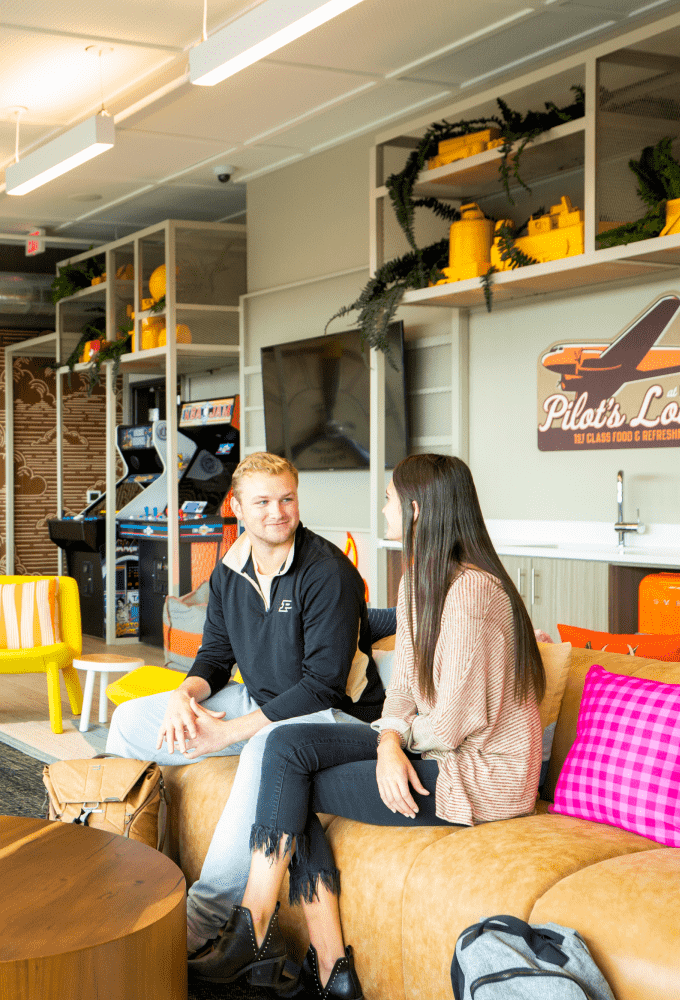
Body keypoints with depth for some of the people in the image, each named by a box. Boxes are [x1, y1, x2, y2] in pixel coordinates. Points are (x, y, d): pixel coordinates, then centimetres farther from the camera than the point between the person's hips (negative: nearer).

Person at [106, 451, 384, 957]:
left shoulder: (329, 572, -20)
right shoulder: (230, 571, 2)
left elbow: (323, 685, -23)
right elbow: (215, 656, 11)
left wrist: (231, 731, -25)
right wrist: (185, 695, -13)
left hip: (333, 712, -8)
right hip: (255, 701, 8)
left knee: (268, 748, -41)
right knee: (130, 721, 2)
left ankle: (204, 915, -30)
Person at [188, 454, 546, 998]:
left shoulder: (472, 591, -22)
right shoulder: (420, 580, 11)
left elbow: (454, 723, -22)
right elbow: (404, 683, 9)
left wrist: (403, 738, -1)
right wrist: (391, 741, -12)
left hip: (477, 774, -9)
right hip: (423, 748, 9)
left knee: (289, 789, -13)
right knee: (287, 744, -9)